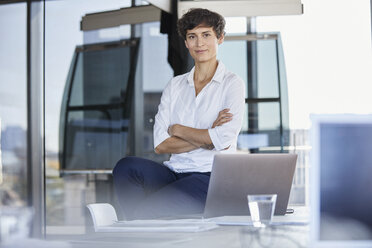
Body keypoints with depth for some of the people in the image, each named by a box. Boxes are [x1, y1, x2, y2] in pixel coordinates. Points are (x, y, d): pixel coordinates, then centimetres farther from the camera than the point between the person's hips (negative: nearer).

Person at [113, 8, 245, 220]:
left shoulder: (232, 84, 3)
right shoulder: (175, 86, 15)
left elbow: (223, 140, -13)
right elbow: (160, 145, 3)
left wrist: (177, 129, -1)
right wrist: (206, 137, -8)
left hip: (210, 178, -5)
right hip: (175, 173, 5)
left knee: (145, 211, -29)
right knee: (126, 167, -25)